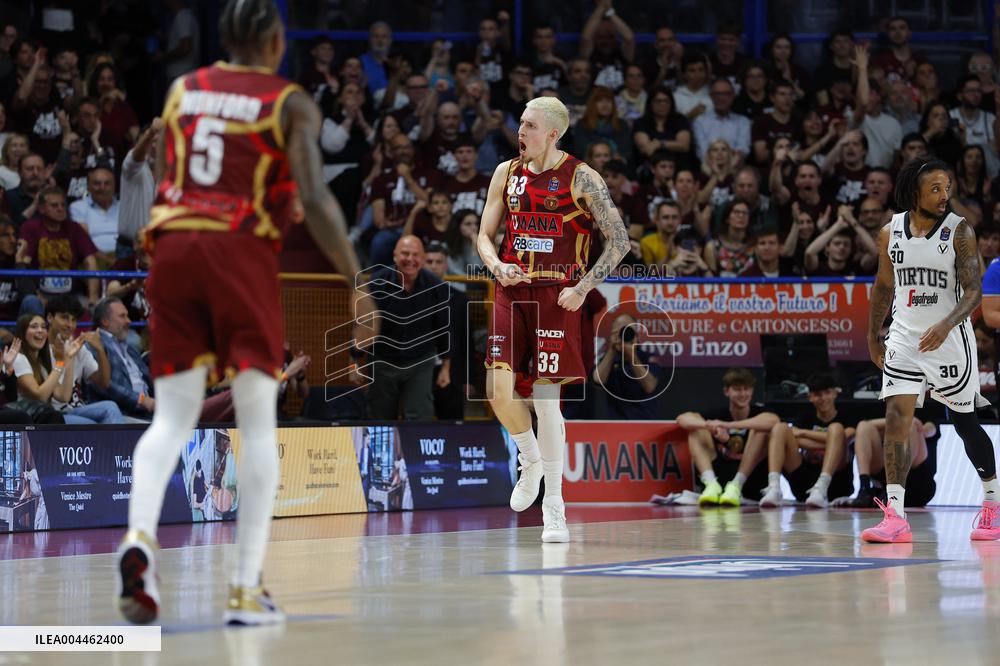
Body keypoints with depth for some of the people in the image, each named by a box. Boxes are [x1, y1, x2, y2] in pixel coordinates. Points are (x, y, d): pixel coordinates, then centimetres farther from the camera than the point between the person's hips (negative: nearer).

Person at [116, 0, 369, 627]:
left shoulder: (182, 90, 15)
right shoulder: (291, 104, 2)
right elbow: (315, 199, -8)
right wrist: (358, 283, -5)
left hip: (172, 244, 4)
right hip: (242, 252, -3)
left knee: (173, 416, 6)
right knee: (258, 422, 4)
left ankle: (139, 535, -21)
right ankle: (248, 588, 1)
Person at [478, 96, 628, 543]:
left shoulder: (580, 178, -6)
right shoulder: (507, 173, 8)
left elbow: (619, 241, -5)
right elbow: (485, 234, 15)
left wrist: (583, 288, -13)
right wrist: (497, 266, -7)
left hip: (556, 296, -4)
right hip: (512, 292, 4)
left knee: (546, 397, -6)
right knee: (499, 390, -9)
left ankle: (554, 506, 5)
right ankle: (530, 461, 22)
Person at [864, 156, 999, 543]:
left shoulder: (959, 232, -9)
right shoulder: (890, 233, 2)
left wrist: (945, 326, -29)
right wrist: (873, 336, 19)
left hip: (951, 340, -3)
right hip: (905, 338, 3)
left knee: (965, 424, 9)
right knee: (896, 417, -12)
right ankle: (895, 517, -14)